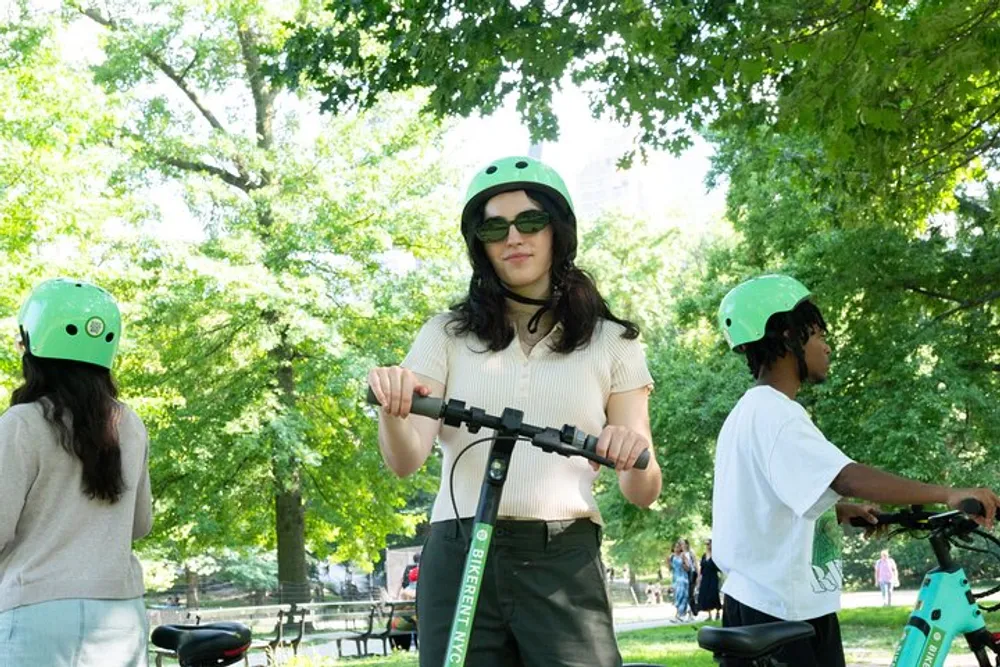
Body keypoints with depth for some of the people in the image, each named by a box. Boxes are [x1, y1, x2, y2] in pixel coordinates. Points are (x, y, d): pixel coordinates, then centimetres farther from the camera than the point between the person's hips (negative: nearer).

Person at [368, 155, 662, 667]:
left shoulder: (610, 342, 10)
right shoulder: (447, 334, 11)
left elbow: (642, 493, 4)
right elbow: (405, 460, -2)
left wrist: (634, 455, -19)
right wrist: (392, 408, -24)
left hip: (565, 566, 0)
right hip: (458, 559, 1)